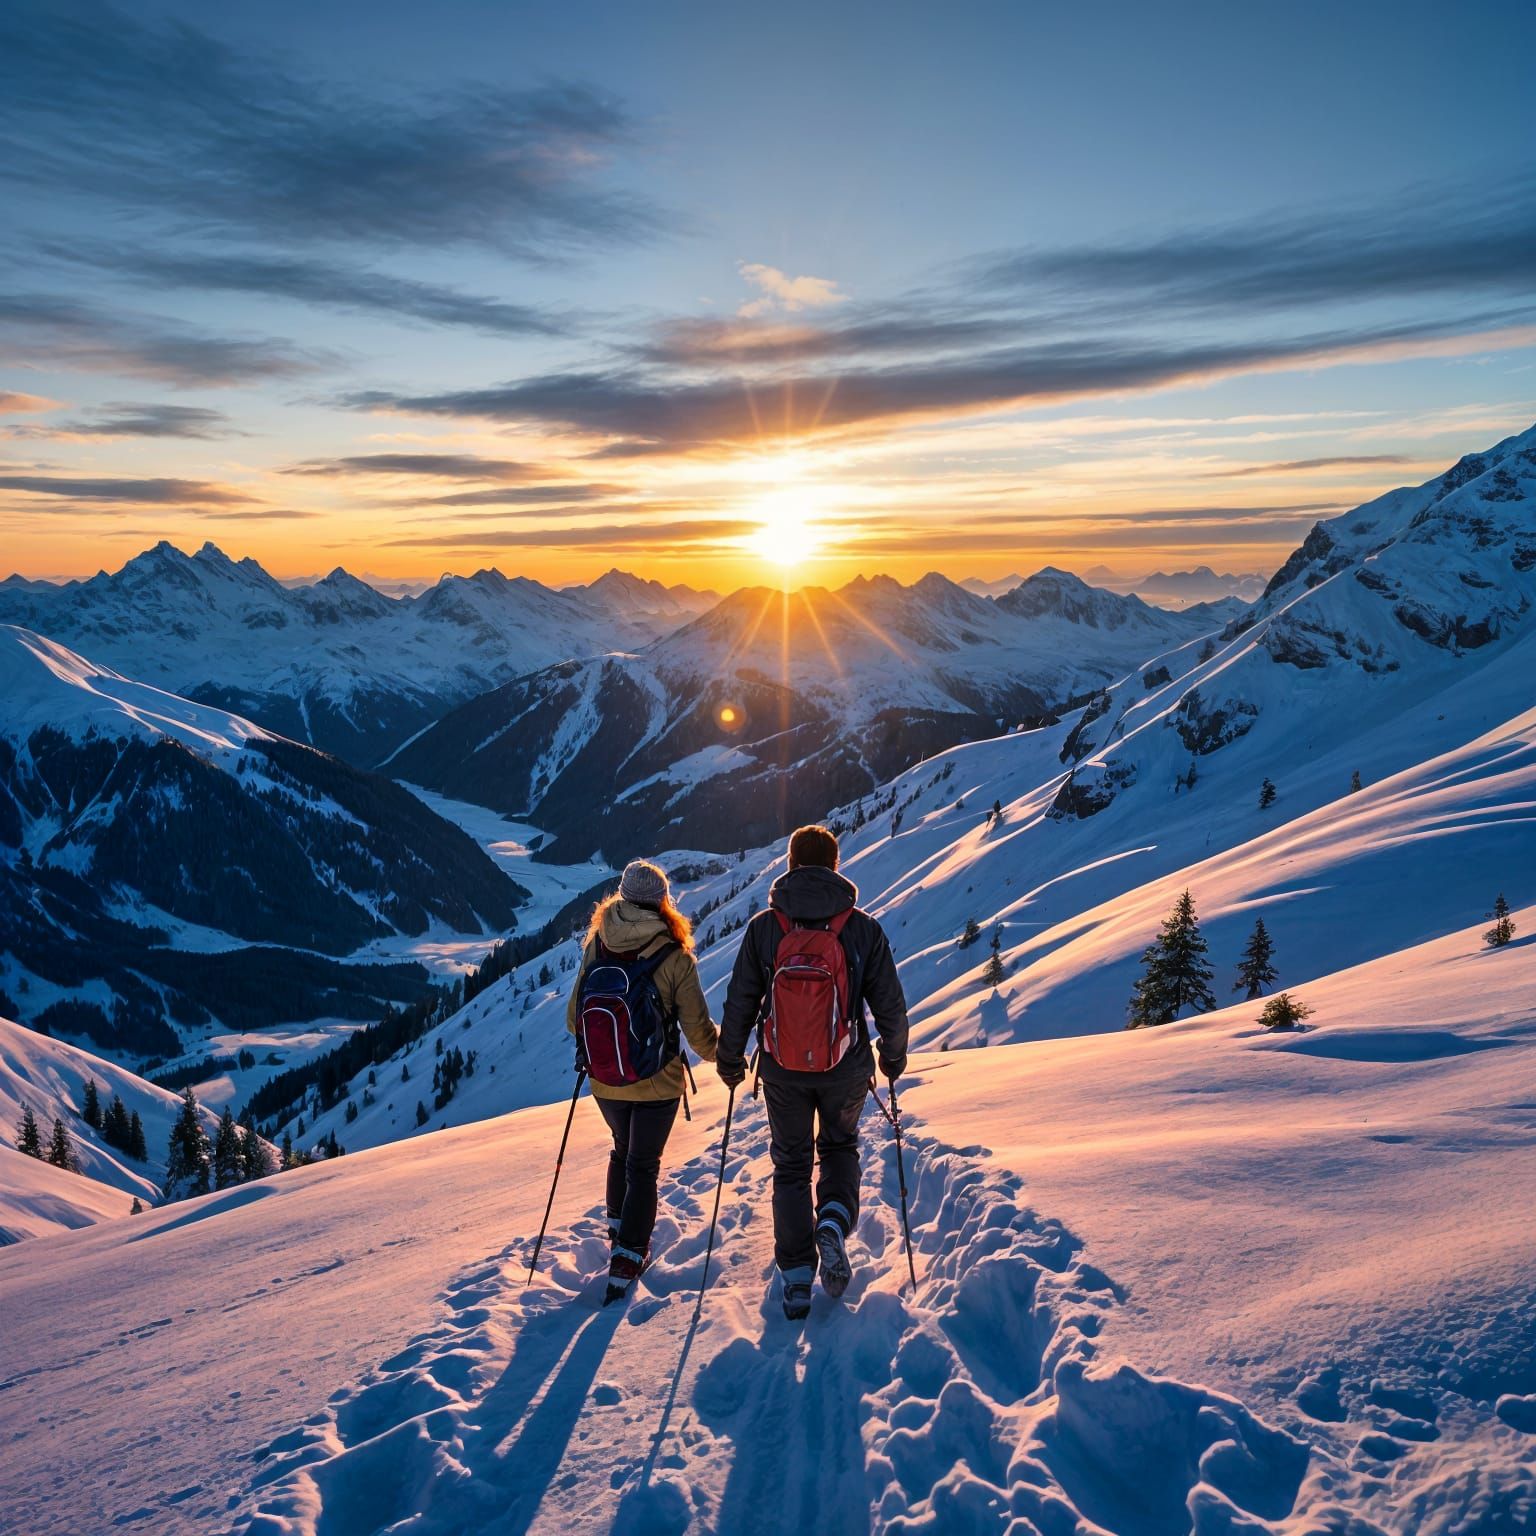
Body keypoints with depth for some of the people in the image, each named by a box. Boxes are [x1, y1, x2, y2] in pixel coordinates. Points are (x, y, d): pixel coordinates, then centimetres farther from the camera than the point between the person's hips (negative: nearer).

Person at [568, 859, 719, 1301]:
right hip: (657, 1085, -3)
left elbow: (574, 1018, -1)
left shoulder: (595, 947, -9)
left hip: (605, 1085, 4)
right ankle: (627, 1258, 15)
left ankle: (618, 1228, 43)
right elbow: (699, 1031, -13)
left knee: (623, 1149, 29)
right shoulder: (674, 957, -18)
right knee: (644, 1165, 15)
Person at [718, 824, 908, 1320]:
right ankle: (834, 1222, 0)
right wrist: (894, 1056, 14)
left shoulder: (763, 927, -9)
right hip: (847, 1071, 0)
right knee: (840, 1146, 26)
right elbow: (890, 1005, -4)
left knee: (791, 1164, 18)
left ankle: (796, 1278, 15)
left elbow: (739, 1003, -3)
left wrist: (729, 1058, 12)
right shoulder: (863, 928, -10)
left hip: (782, 1072, 0)